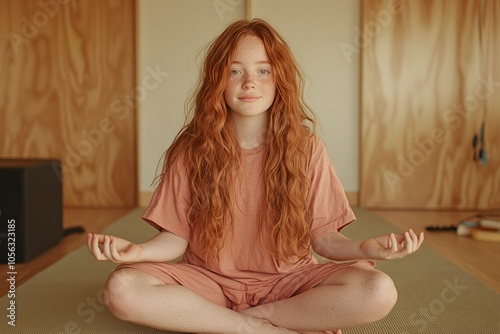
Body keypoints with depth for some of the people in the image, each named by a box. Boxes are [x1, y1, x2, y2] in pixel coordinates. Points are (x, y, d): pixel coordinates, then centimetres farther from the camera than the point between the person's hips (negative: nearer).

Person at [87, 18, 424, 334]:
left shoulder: (307, 148, -5)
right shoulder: (191, 150, -5)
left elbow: (323, 237, -4)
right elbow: (177, 237, -5)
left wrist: (364, 248, -25)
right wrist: (138, 251, -26)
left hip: (286, 280, 0)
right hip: (210, 280, 1)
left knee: (379, 291, -24)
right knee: (122, 289, -26)